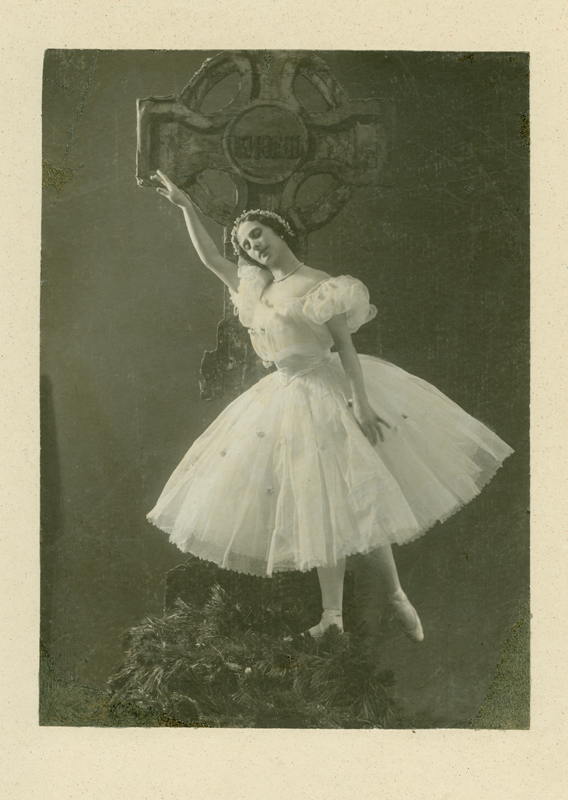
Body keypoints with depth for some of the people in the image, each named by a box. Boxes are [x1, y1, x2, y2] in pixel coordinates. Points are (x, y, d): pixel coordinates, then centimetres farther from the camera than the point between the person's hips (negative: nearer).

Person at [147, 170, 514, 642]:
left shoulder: (316, 284, -5)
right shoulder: (257, 286, 13)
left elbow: (345, 344, -10)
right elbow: (210, 258, 18)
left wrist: (362, 402, -18)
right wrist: (185, 206, 14)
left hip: (325, 393, -6)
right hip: (286, 398, 6)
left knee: (352, 501, -4)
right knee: (319, 510, 7)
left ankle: (397, 595, 13)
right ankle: (332, 614, 12)